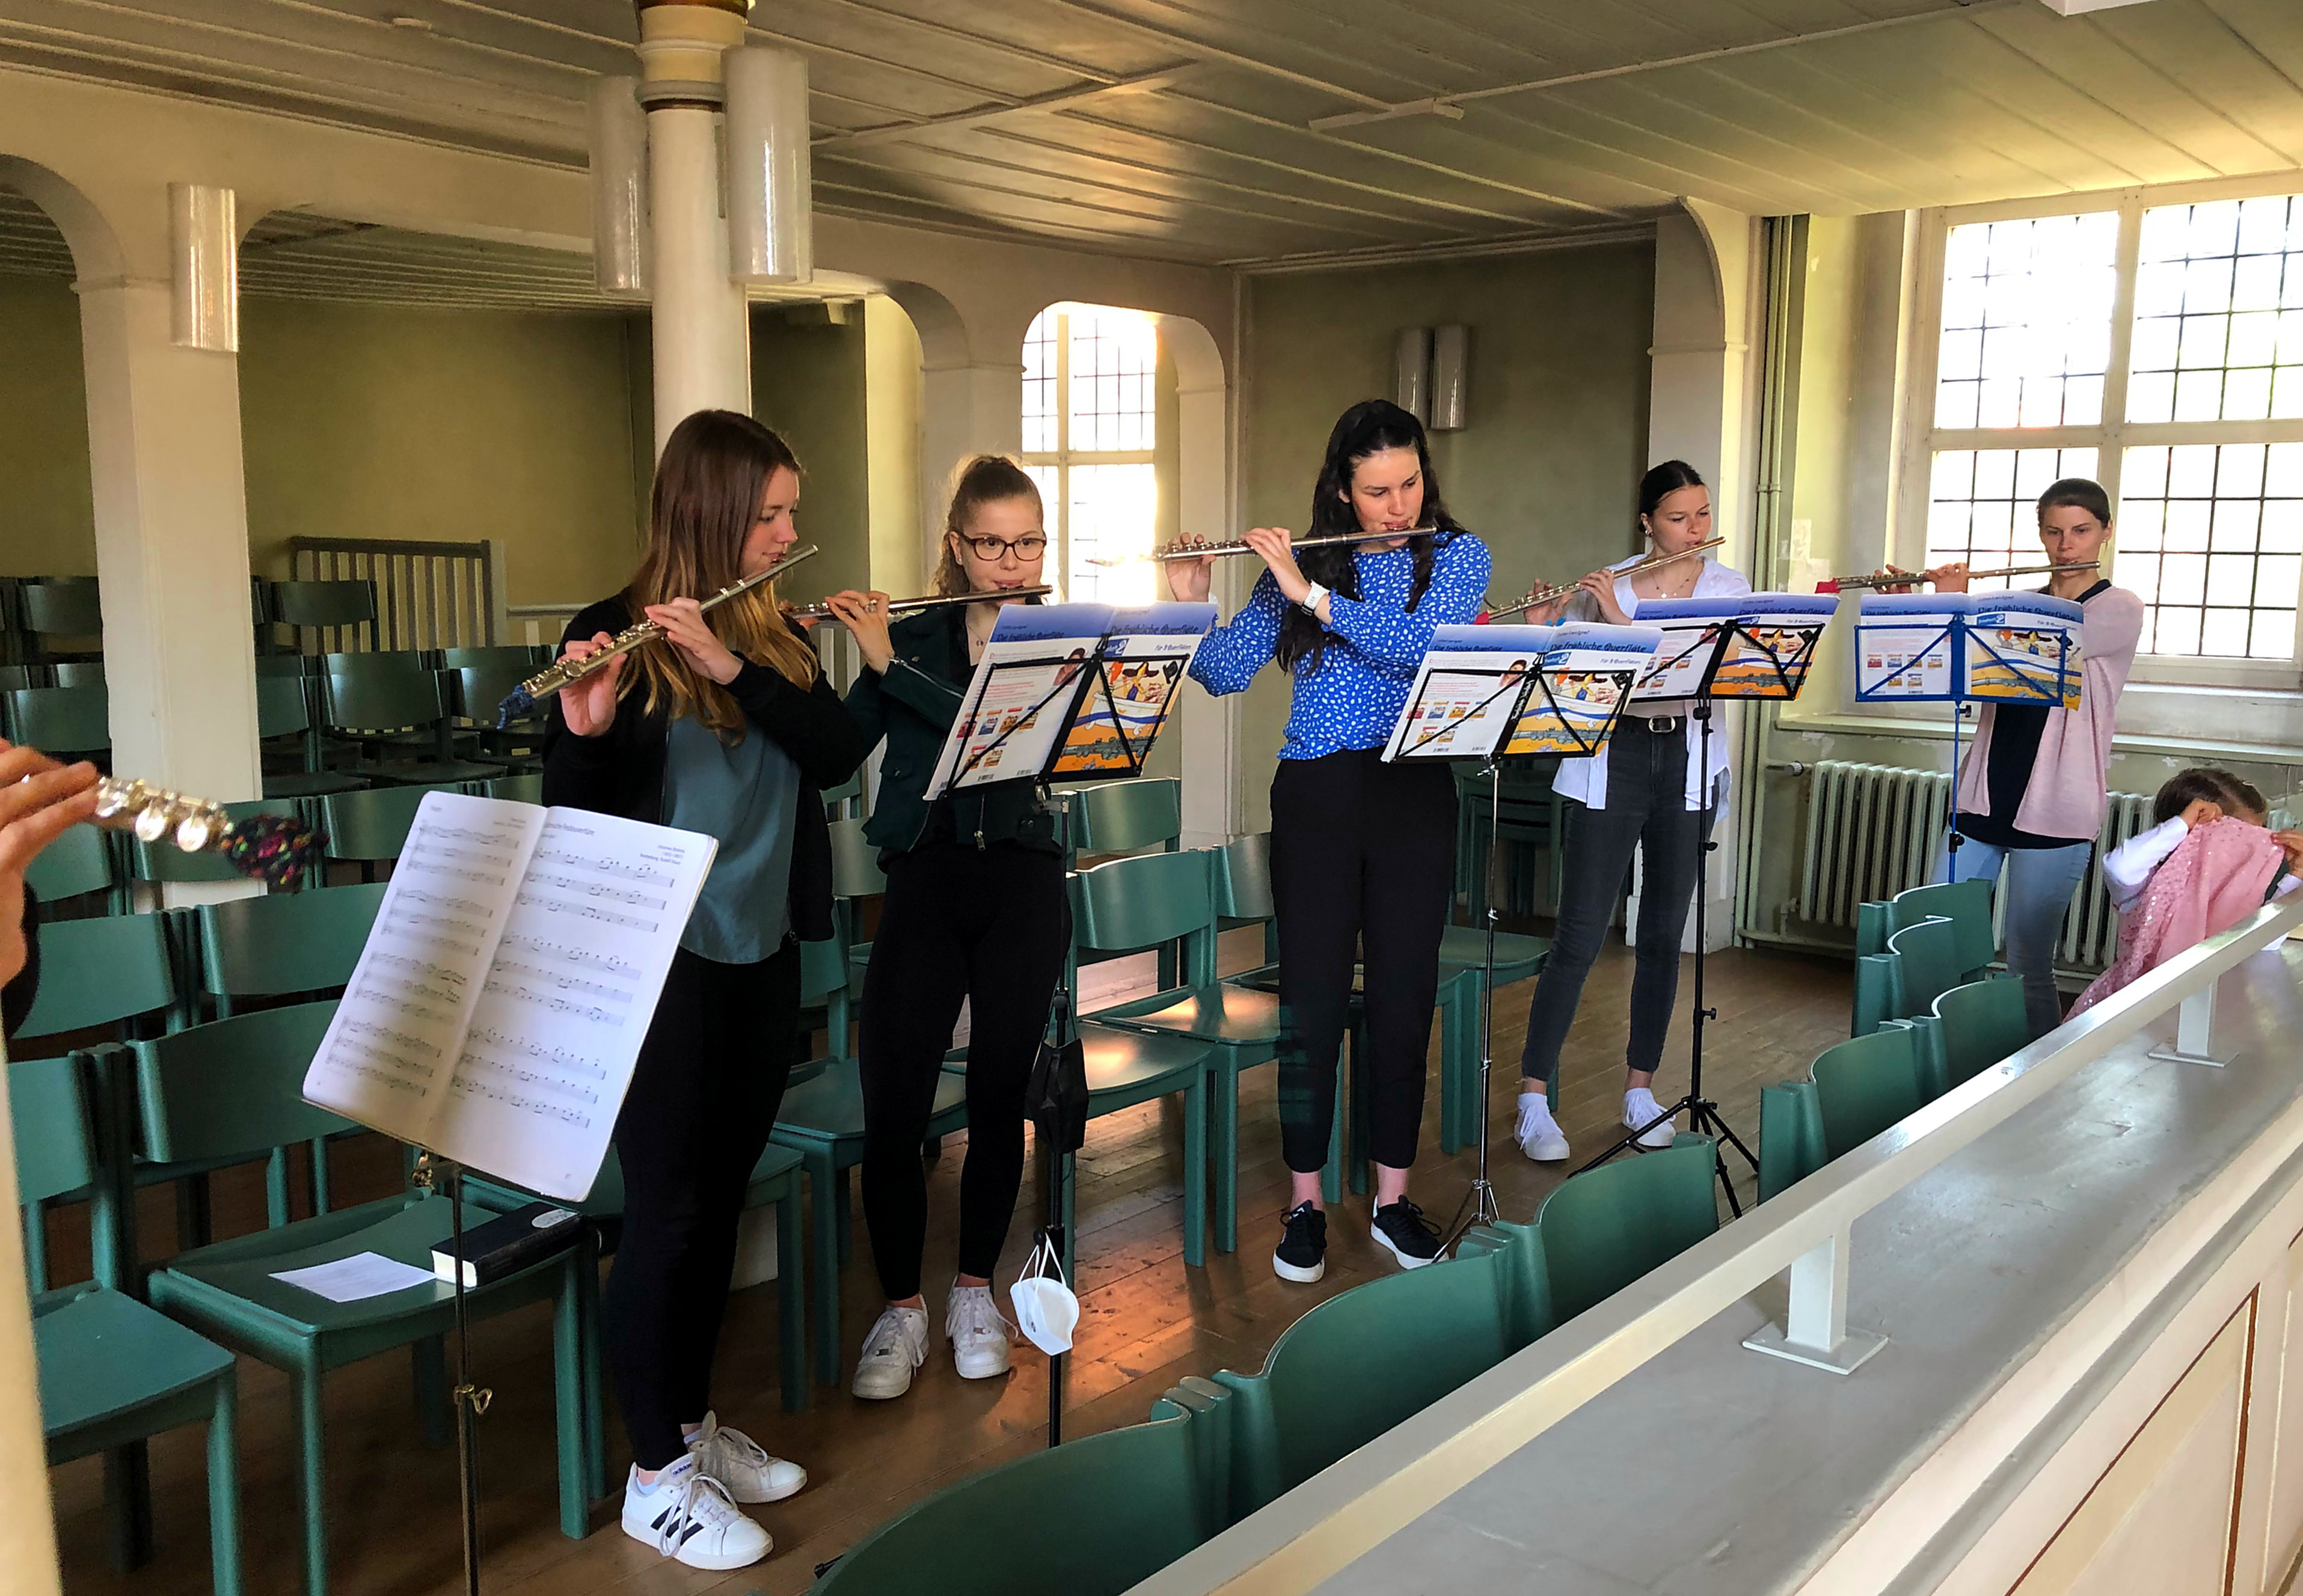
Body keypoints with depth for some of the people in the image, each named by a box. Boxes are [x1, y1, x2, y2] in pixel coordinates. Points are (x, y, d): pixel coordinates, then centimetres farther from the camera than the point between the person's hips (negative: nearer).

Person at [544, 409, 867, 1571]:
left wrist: (734, 667, -21)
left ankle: (695, 1425, 31)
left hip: (761, 957, 6)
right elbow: (574, 814, -11)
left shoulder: (775, 637, 8)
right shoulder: (612, 637, -8)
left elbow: (838, 753, -8)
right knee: (665, 1212, 1)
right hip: (658, 966, -6)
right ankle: (656, 1478, 15)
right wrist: (587, 732, -31)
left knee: (719, 1200, 15)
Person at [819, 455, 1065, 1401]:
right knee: (893, 1106, -6)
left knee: (998, 1098, 6)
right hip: (923, 879, 0)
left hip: (1021, 883, 0)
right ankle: (900, 1310, 11)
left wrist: (890, 664, -18)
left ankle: (974, 1294, 24)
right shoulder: (907, 636, 7)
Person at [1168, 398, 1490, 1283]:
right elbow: (1225, 673, 5)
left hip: (1414, 792, 0)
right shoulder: (1301, 563, 6)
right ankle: (1305, 1201, 16)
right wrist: (1190, 606, -12)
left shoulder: (1456, 555, 3)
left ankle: (1393, 1199, 19)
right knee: (1312, 1000, 2)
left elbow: (1423, 642, -18)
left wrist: (1312, 595, -21)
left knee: (1403, 998, 5)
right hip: (1314, 795, 0)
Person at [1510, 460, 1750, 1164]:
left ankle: (1640, 1090, 21)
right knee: (1579, 935, -5)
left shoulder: (1727, 586, 3)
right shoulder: (1603, 584, 1)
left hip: (1687, 766, 2)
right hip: (1610, 764, -2)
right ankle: (1534, 1101, 0)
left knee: (1664, 934, 8)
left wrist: (1621, 619, -21)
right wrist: (1541, 619, -18)